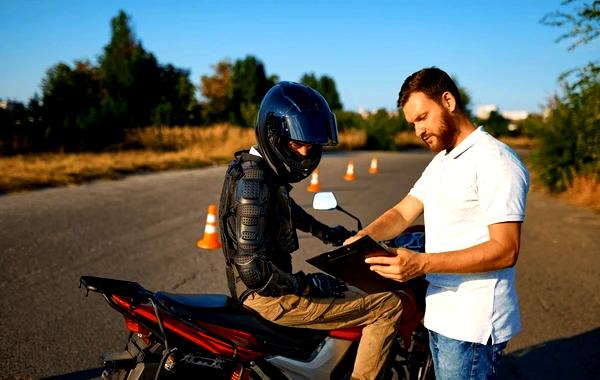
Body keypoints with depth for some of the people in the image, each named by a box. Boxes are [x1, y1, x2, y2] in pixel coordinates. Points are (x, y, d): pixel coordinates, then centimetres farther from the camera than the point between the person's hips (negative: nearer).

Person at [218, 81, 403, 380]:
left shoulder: (259, 167, 5)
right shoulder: (254, 183, -25)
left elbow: (287, 207, 27)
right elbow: (253, 270, -28)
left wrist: (325, 232, 28)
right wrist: (308, 284, -18)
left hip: (268, 286, 10)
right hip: (269, 297, -10)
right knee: (388, 307, -9)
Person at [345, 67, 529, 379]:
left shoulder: (495, 161, -15)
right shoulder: (441, 162, 16)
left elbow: (505, 250, -22)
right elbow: (403, 213, 11)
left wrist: (422, 263, -30)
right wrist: (363, 237, -10)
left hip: (473, 326, -9)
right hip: (441, 316, 9)